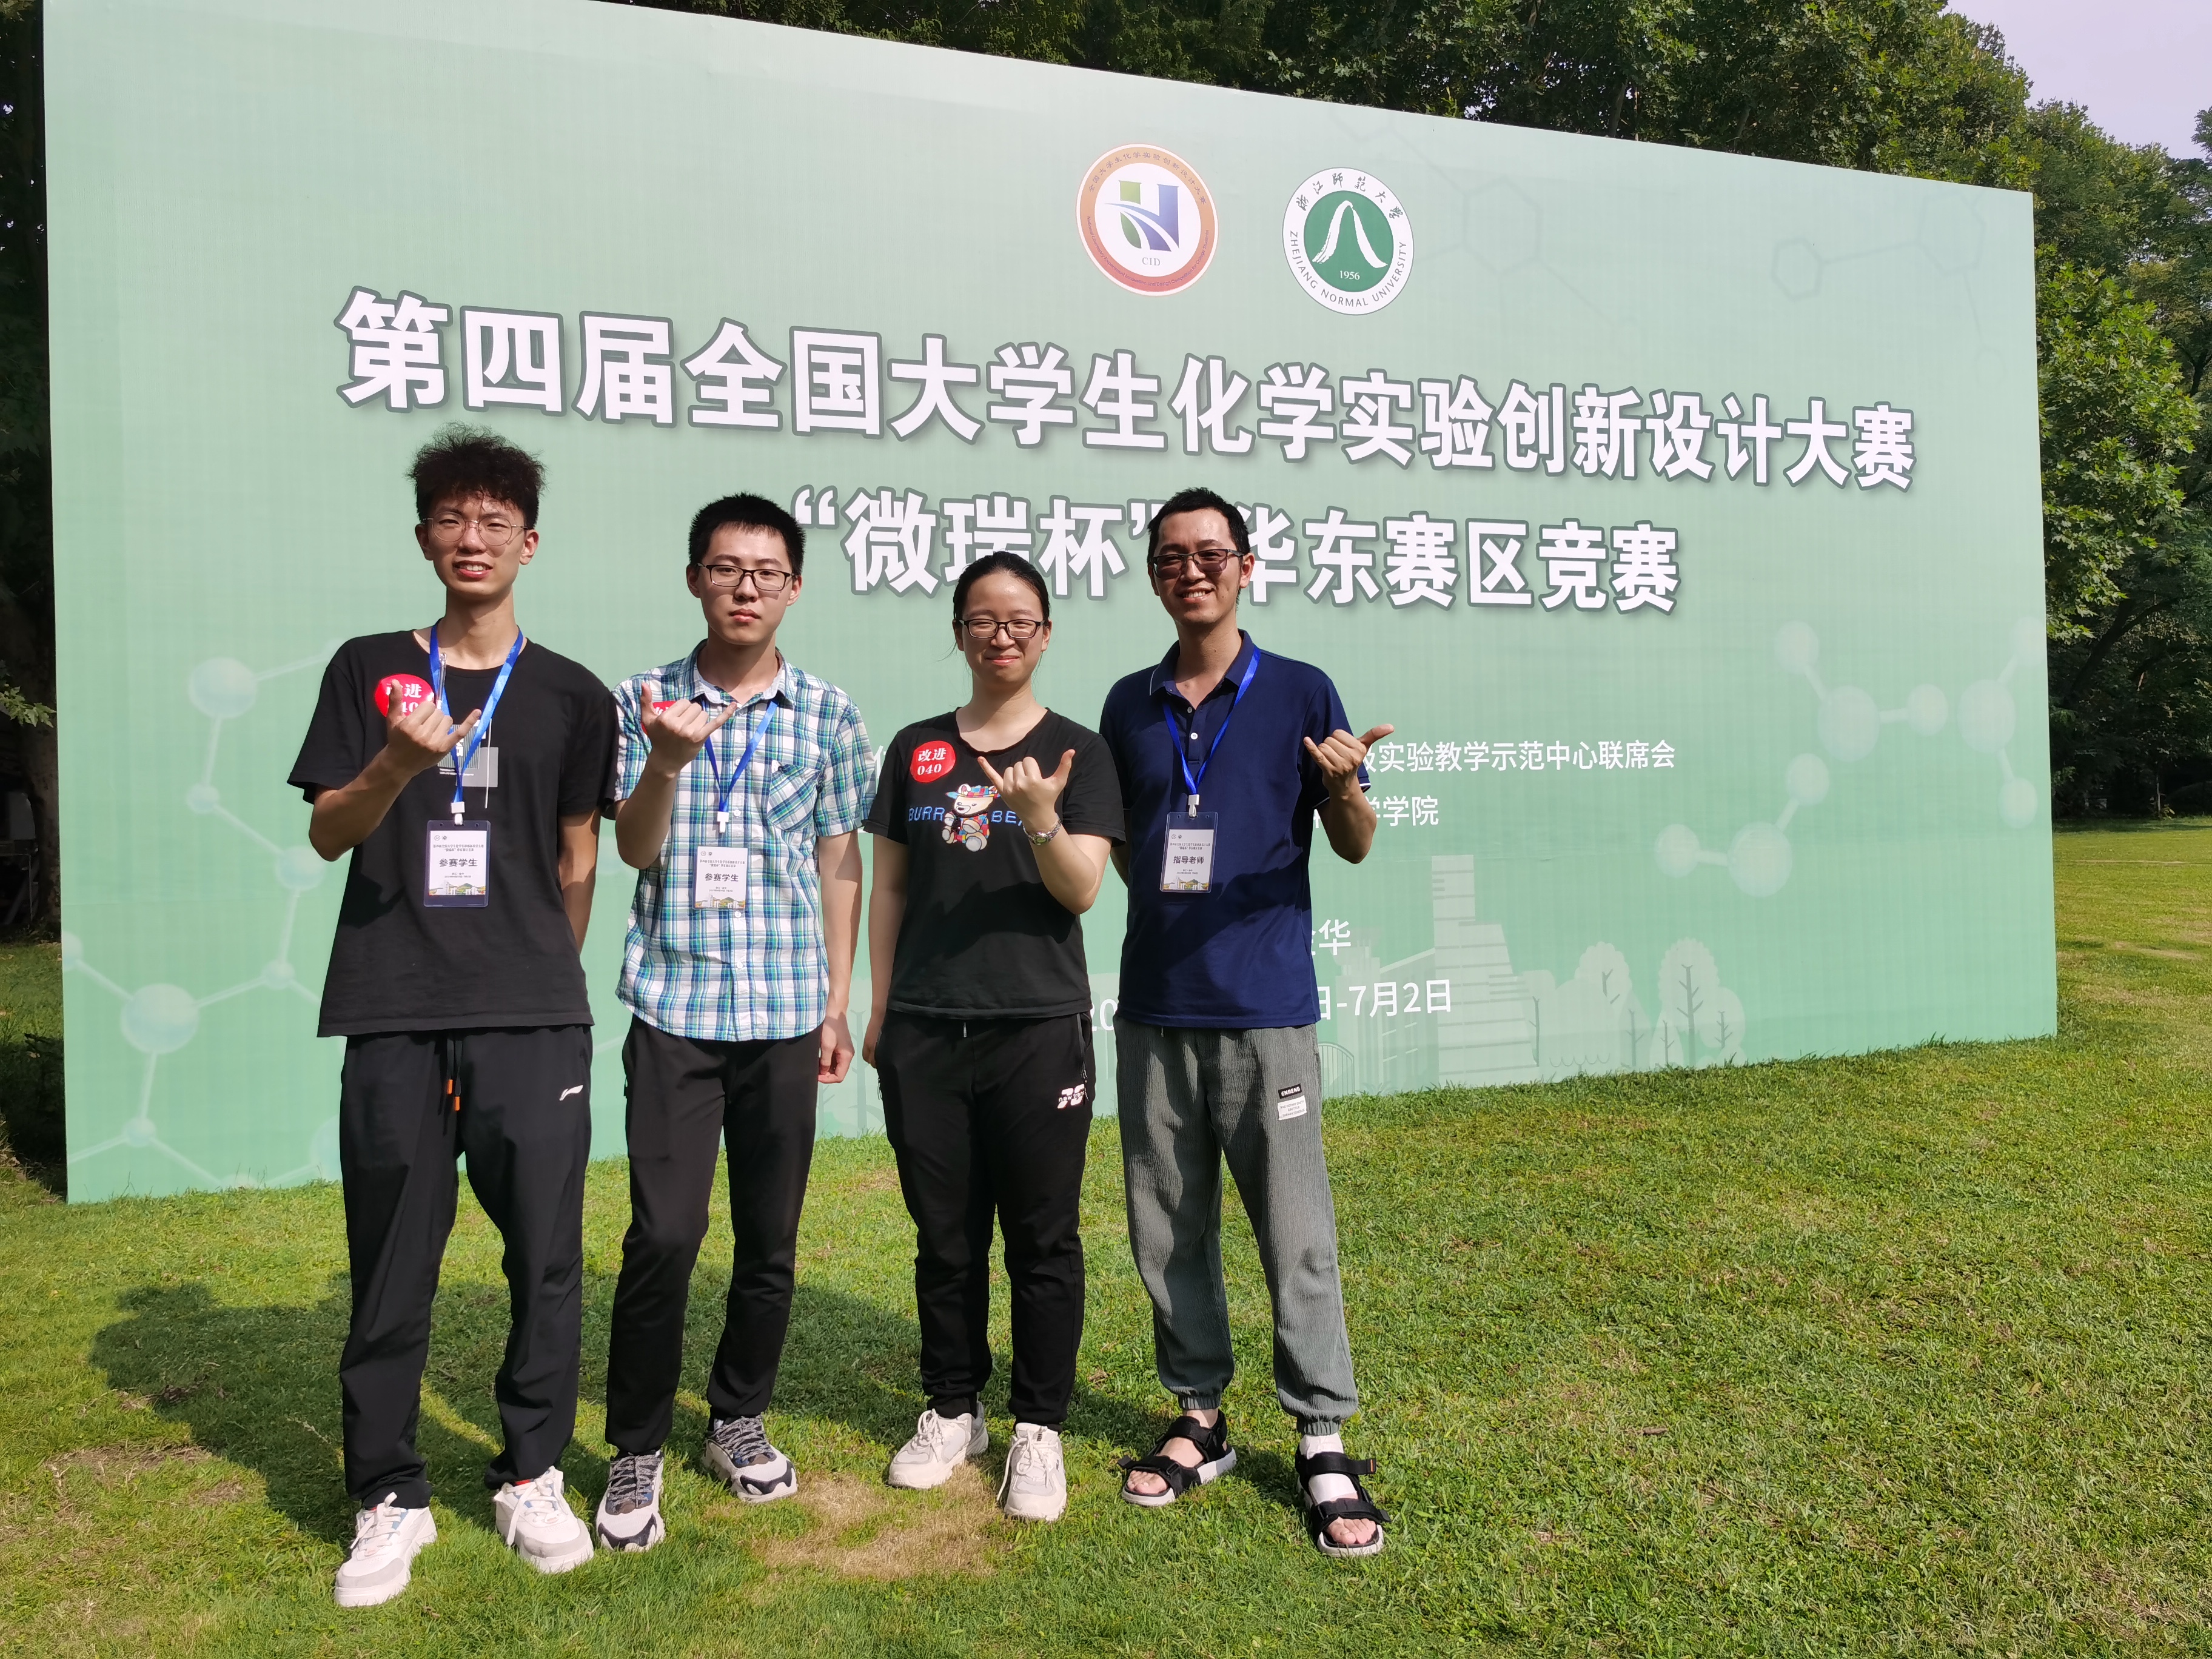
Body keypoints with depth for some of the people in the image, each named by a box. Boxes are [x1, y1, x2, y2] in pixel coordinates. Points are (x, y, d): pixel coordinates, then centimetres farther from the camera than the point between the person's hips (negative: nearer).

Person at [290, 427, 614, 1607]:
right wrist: (398, 766, -17)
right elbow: (327, 835, 2)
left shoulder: (570, 696, 9)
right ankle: (389, 1499, 19)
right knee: (392, 1266, 5)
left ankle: (531, 1479, 20)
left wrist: (550, 978, 10)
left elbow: (577, 857, 12)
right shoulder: (368, 670, 9)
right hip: (394, 1016, 0)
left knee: (546, 1257, 3)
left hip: (533, 1019, 0)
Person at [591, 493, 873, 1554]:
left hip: (785, 1011, 2)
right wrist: (667, 762, -20)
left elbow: (839, 864, 10)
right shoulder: (643, 701, 4)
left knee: (772, 1239, 9)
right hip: (674, 1003, -1)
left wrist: (838, 1004, 7)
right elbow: (635, 849, -2)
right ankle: (636, 1452, 13)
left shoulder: (827, 713, 6)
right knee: (662, 1236, -6)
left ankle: (739, 1422, 29)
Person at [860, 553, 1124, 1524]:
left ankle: (1039, 1430, 18)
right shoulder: (916, 750, 9)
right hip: (925, 1032, 3)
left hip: (1038, 1027, -2)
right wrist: (879, 1009, 9)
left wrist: (1041, 819, -26)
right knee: (944, 1235, 12)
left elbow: (1081, 891, -8)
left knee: (1042, 1237, 4)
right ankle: (951, 1411, 28)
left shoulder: (1077, 752, 1)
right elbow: (890, 888, 13)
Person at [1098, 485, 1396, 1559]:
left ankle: (1324, 1442, 12)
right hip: (1154, 1005, 4)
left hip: (1264, 1005, -4)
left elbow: (1353, 847, 1)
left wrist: (1347, 790, -20)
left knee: (1295, 1234, -1)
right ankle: (1199, 1418, 26)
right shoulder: (1129, 704, 12)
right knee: (1167, 1230, 10)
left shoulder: (1300, 694, 1)